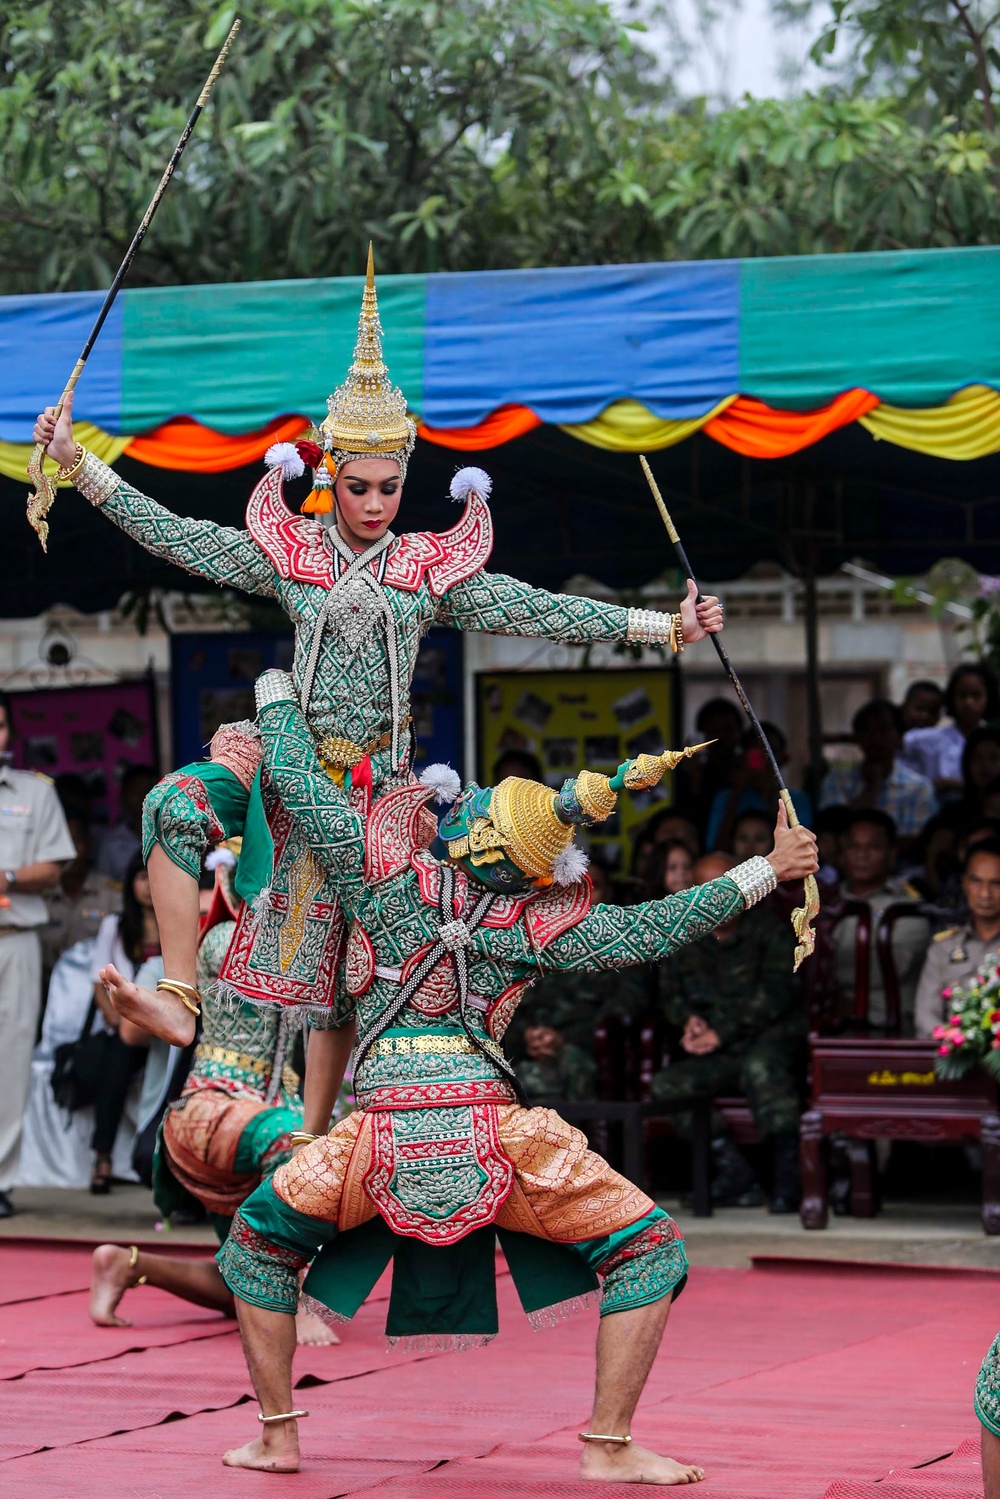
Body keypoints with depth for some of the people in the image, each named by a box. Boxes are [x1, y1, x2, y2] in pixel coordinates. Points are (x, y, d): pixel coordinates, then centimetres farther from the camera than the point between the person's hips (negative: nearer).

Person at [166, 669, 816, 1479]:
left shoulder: (383, 870, 6)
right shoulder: (539, 924, 5)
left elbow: (294, 774, 14)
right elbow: (651, 929, 9)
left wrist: (277, 691, 33)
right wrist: (766, 870, 15)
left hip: (386, 1131, 1)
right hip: (493, 1127, -1)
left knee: (257, 1246, 25)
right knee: (651, 1253, 11)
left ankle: (277, 1433, 19)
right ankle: (610, 1443, 3)